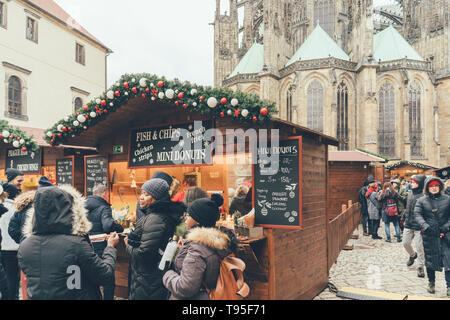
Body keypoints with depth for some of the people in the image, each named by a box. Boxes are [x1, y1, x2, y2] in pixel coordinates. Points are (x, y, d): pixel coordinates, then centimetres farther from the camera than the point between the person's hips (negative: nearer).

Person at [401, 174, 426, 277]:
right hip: (408, 224, 7)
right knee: (405, 243, 13)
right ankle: (413, 255, 42)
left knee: (420, 247, 2)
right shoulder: (410, 193, 7)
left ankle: (420, 267, 17)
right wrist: (403, 217, 20)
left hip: (419, 226, -6)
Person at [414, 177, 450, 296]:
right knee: (430, 259, 10)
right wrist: (424, 225, -18)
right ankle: (431, 283, 27)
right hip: (429, 235, 0)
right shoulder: (422, 200, 4)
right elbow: (417, 214, -3)